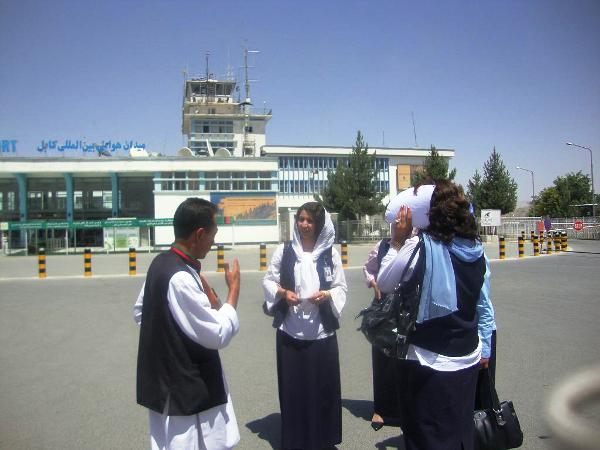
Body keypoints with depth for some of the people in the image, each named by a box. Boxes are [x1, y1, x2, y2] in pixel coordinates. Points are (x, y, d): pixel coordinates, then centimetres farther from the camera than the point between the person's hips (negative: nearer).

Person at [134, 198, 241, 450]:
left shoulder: (161, 263, 2)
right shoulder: (181, 278, -27)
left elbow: (139, 312, 16)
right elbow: (218, 335, -23)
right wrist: (234, 289, -14)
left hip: (165, 380, 9)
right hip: (185, 388, -9)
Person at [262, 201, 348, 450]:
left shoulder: (331, 253, 1)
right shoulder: (284, 250, 0)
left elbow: (341, 287, 5)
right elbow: (268, 281, 6)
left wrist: (327, 295, -15)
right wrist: (283, 292, -13)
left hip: (322, 332, 1)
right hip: (290, 331, 0)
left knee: (323, 385, 9)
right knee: (293, 386, 7)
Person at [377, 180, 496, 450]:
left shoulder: (420, 247, -19)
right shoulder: (475, 249, 1)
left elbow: (384, 283, -10)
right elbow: (481, 304, 10)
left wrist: (398, 241, -6)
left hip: (429, 362, -6)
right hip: (468, 359, 6)